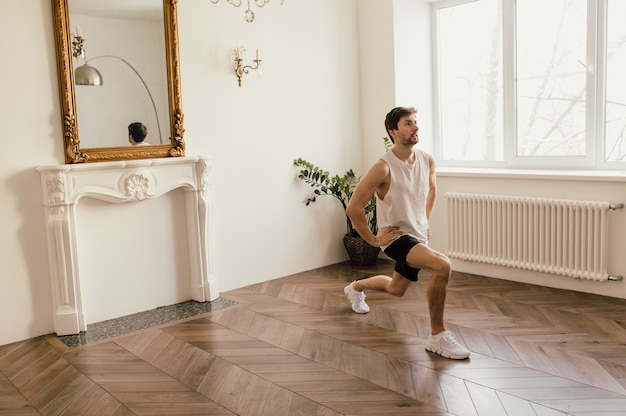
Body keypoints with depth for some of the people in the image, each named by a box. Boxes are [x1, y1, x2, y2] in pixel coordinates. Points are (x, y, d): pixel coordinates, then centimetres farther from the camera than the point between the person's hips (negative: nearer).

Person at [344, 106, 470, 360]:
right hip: (396, 237, -7)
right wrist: (373, 240, -14)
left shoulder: (427, 160, -4)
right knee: (442, 265, -31)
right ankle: (437, 336, -15)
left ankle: (355, 288, 55)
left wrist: (426, 221, 15)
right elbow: (353, 208, -19)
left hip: (418, 236, 7)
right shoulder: (383, 168, -23)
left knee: (396, 289, 25)